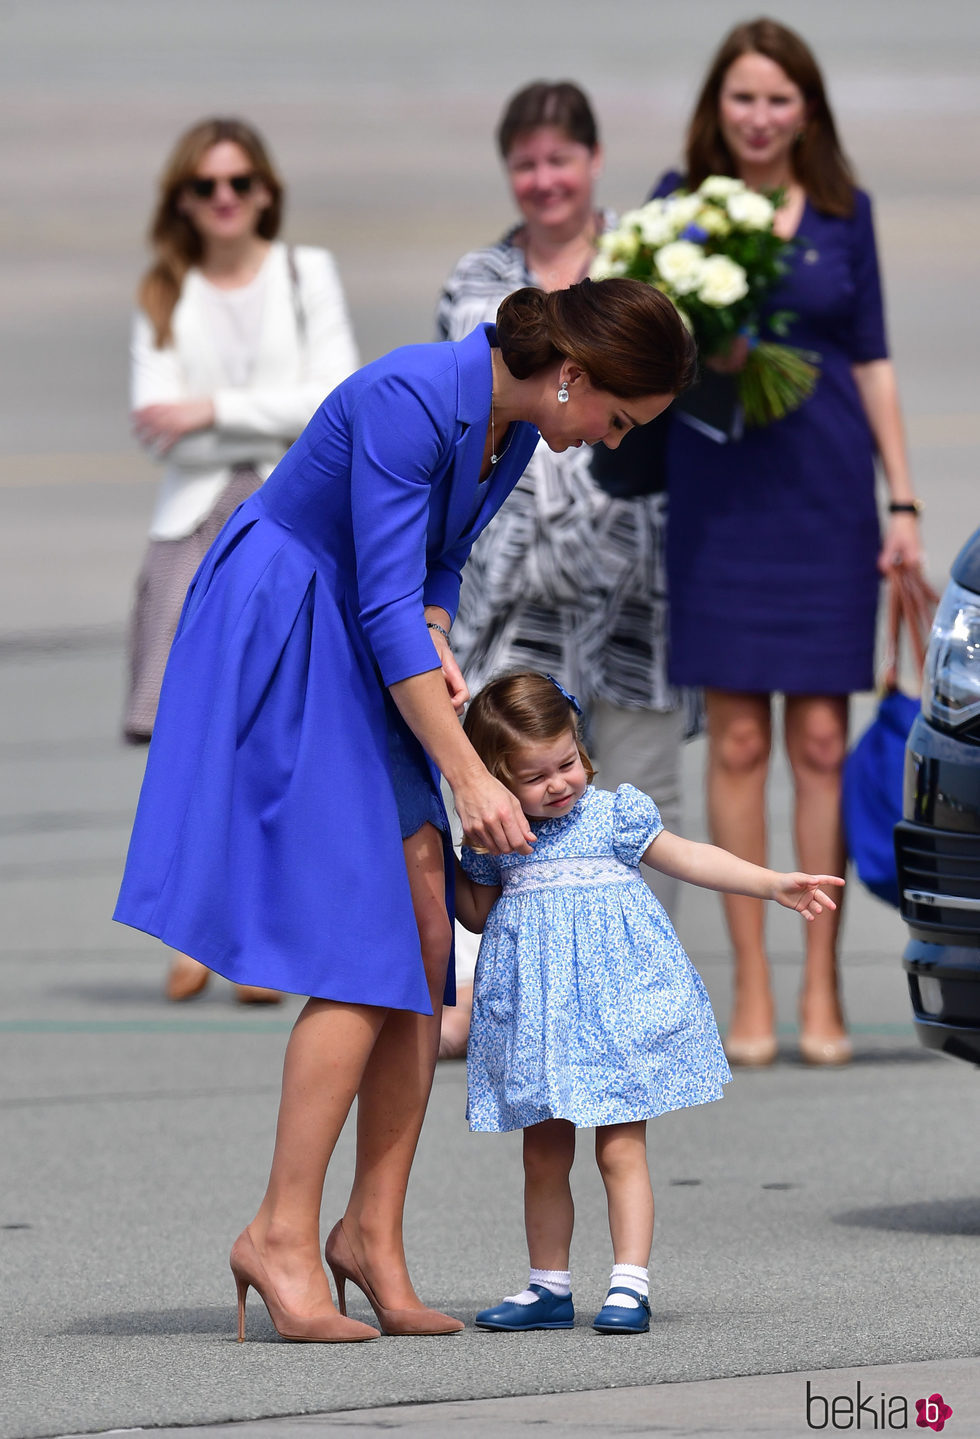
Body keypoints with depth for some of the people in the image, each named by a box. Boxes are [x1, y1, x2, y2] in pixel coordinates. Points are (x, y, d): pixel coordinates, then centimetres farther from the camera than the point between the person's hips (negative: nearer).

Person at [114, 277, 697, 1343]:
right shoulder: (410, 402, -25)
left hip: (357, 657, 9)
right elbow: (386, 603, -25)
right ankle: (282, 1236, -10)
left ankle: (373, 1230, 3)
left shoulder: (515, 425, 3)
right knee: (364, 953, -15)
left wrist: (437, 644, -4)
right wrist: (468, 778, -24)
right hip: (278, 645, -9)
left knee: (427, 937, -1)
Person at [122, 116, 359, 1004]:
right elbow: (156, 423, 1)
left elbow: (337, 398, -3)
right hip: (196, 518, 1)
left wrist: (218, 410, -8)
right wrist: (278, 420, -6)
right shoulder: (163, 298, 13)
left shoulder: (308, 275, 10)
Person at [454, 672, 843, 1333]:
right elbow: (478, 913, 20)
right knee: (544, 1155, 8)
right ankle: (549, 1288, 16)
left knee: (621, 1150, -6)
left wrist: (774, 884, 0)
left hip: (614, 1001, -3)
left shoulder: (614, 813, 0)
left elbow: (687, 857, 4)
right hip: (535, 1008, 3)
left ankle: (630, 1285, -6)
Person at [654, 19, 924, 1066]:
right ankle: (750, 989, 5)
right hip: (718, 486, -1)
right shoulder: (679, 201, 3)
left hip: (827, 489, 1)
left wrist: (903, 499, 5)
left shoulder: (842, 211, 6)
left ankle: (822, 991, 5)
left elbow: (872, 360, 10)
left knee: (821, 739, 0)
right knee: (737, 740, 0)